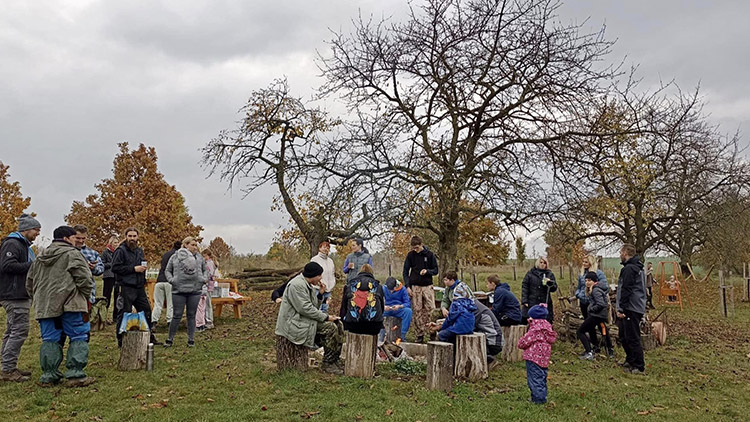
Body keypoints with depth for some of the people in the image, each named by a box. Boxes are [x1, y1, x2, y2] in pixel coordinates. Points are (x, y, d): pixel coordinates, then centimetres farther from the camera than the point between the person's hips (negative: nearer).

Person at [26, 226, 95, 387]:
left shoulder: (40, 258, 21)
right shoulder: (72, 254, -4)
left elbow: (30, 283, 25)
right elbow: (84, 277, -13)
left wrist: (39, 300, 28)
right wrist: (86, 297, 0)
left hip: (45, 306, 7)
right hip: (70, 304, -7)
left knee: (50, 340, 12)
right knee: (79, 338, -1)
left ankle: (48, 376, 14)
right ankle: (75, 375, -3)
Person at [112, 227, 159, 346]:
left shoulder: (139, 251, 17)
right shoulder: (121, 250, -7)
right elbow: (115, 268, -17)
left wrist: (144, 268, 12)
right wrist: (134, 269, -17)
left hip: (140, 287, 7)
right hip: (126, 288, -7)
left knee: (146, 311, 12)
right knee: (124, 314, -1)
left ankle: (149, 337, 24)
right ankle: (121, 341, 9)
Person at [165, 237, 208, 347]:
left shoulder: (199, 257, 10)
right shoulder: (175, 257, 6)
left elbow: (205, 269, 20)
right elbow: (167, 271, 12)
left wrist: (205, 278, 3)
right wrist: (171, 279, -5)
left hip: (195, 290, 2)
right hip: (178, 290, -2)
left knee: (191, 315, 7)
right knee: (177, 315, 1)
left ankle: (191, 339, 16)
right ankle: (170, 339, 14)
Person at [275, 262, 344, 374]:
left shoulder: (307, 285, 14)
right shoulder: (297, 285, -19)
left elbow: (314, 307, 17)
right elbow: (305, 308, -25)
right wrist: (326, 317, -20)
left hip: (305, 319, 10)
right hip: (294, 323, -10)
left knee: (338, 325, -3)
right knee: (330, 328, -23)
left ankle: (335, 360, 3)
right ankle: (327, 364, -12)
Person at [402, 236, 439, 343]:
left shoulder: (429, 254, 2)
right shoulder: (410, 255, 4)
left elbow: (435, 270, 7)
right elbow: (405, 272, 7)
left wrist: (427, 271, -14)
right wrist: (407, 286, -3)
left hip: (427, 286, 0)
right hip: (415, 287, 0)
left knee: (431, 310, -7)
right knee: (417, 311, -1)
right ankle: (420, 334, 5)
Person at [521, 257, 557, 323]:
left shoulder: (550, 274, 12)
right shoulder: (530, 273, 8)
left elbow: (554, 288, 7)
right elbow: (524, 287, 4)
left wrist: (549, 283, -15)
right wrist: (524, 301, -5)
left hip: (545, 304, 1)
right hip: (531, 304, -1)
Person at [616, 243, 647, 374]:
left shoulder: (629, 268, -15)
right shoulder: (638, 268, 18)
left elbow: (626, 290, -20)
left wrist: (621, 309, -18)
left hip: (631, 309, -10)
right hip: (638, 308, 10)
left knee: (632, 338, -6)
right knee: (624, 337, 19)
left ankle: (639, 367, -2)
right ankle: (630, 361, 28)